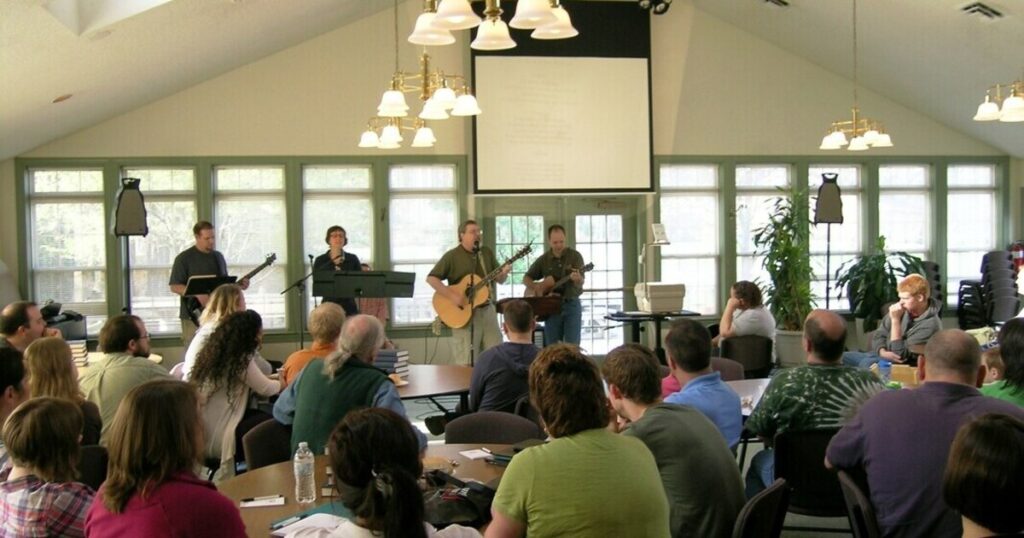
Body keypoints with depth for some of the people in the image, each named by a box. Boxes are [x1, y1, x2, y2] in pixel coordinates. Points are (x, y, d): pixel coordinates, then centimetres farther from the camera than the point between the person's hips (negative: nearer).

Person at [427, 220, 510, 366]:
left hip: (487, 310, 5)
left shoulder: (487, 253, 10)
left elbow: (500, 280, 13)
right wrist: (452, 295, -20)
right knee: (467, 362, -3)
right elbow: (431, 278, -11)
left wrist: (504, 273, -10)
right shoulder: (452, 256, -5)